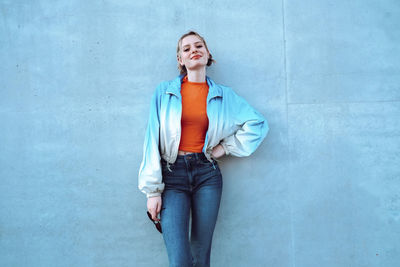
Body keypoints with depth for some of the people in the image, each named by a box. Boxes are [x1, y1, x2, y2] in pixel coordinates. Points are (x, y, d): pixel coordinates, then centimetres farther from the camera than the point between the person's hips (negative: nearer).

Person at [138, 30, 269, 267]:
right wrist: (152, 190, -4)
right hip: (172, 175, -1)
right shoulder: (164, 92, 4)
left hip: (207, 174, 2)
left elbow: (258, 124, 13)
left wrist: (227, 147, 5)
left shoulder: (223, 94, 9)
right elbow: (152, 140, 0)